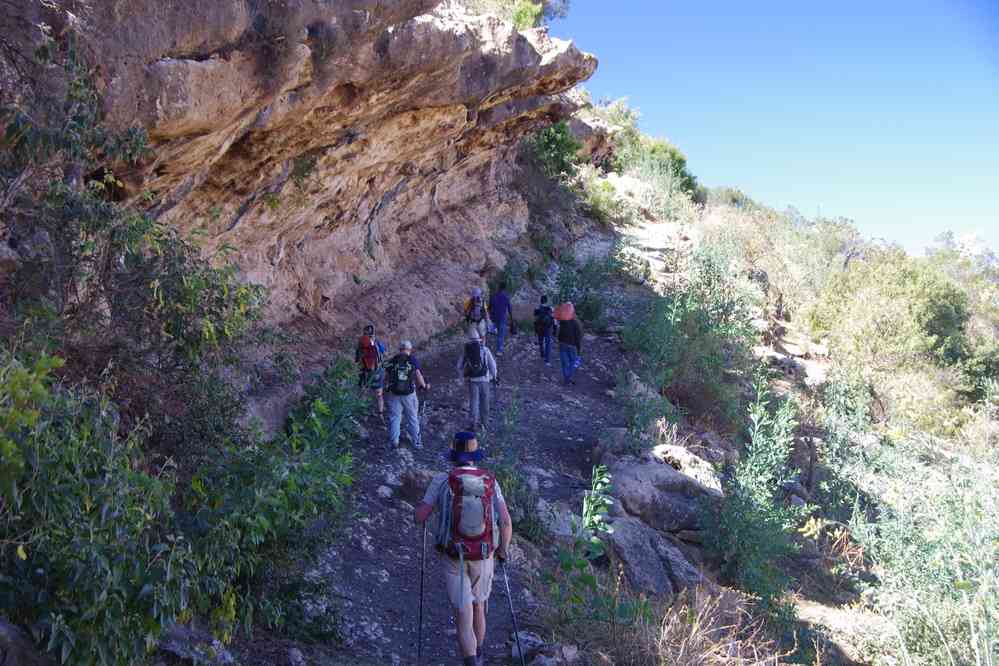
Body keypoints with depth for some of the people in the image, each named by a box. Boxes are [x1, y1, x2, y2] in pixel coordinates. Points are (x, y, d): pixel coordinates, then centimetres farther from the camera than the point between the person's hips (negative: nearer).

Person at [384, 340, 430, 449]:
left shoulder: (392, 360, 2)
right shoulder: (413, 360, -5)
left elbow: (386, 377, 5)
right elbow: (418, 376, -9)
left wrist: (387, 385, 25)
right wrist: (425, 386, 8)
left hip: (394, 394, 1)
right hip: (409, 395, -1)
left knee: (394, 418, 10)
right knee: (413, 418, 11)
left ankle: (393, 441, 9)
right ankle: (416, 442, 17)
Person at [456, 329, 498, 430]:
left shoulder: (465, 349, -1)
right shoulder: (484, 349, -5)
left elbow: (460, 366, 3)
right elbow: (492, 364, -4)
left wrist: (463, 377, 17)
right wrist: (493, 376, 11)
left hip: (471, 379, 0)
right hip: (483, 378, 0)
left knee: (473, 401, 6)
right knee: (484, 400, 16)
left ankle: (475, 423, 0)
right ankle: (484, 420, 27)